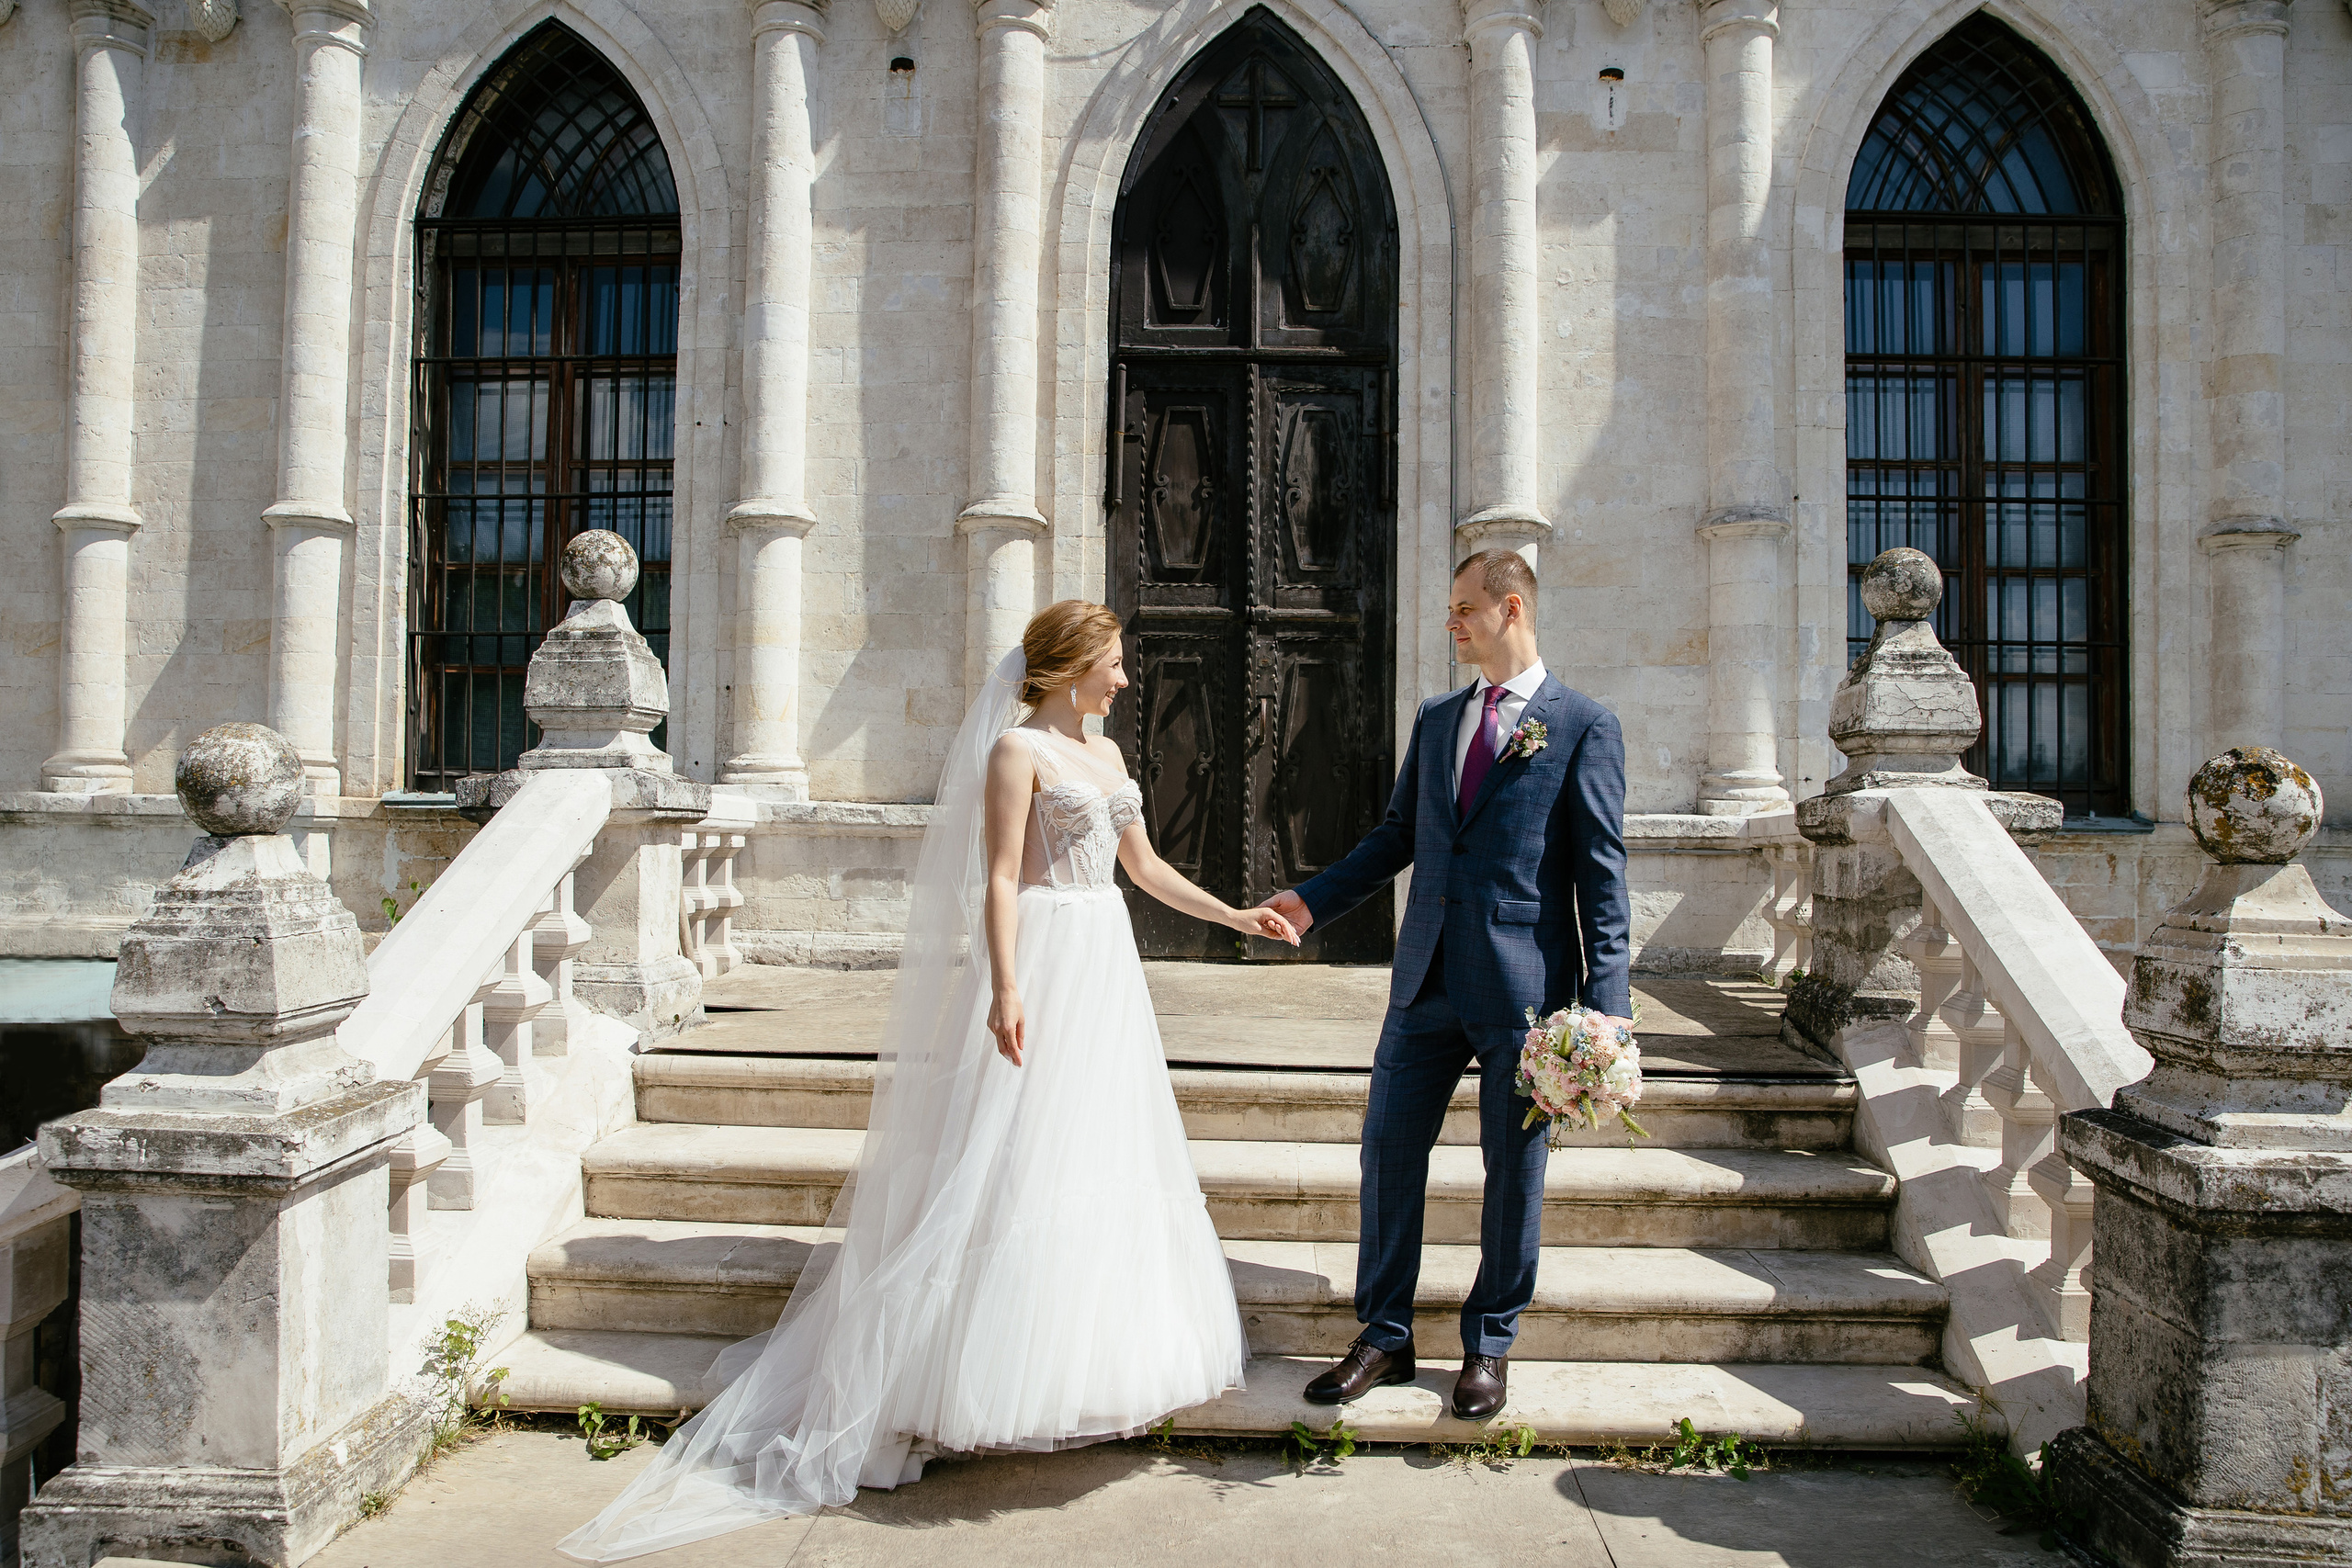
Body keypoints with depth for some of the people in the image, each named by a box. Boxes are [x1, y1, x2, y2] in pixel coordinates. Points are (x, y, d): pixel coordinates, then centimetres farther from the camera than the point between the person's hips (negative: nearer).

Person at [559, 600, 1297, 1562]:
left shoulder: (1105, 752, 17)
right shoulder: (1017, 749, -7)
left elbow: (1144, 867, 22)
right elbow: (1001, 878, -15)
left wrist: (1236, 917, 22)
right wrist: (1006, 988, -24)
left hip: (1108, 970, 9)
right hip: (1047, 964, -8)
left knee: (1105, 1158, 12)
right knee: (1022, 1162, -6)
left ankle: (1091, 1356, 24)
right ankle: (997, 1372, 4)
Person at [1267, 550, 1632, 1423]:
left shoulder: (1584, 726, -2)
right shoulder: (1436, 720, 14)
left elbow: (1602, 870, -6)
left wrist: (1606, 1000, -11)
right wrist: (1314, 901, 9)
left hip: (1522, 986, -5)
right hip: (1428, 981, 5)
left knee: (1513, 1169, 8)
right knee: (1388, 1148, 6)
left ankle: (1490, 1345, 25)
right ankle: (1384, 1337, 21)